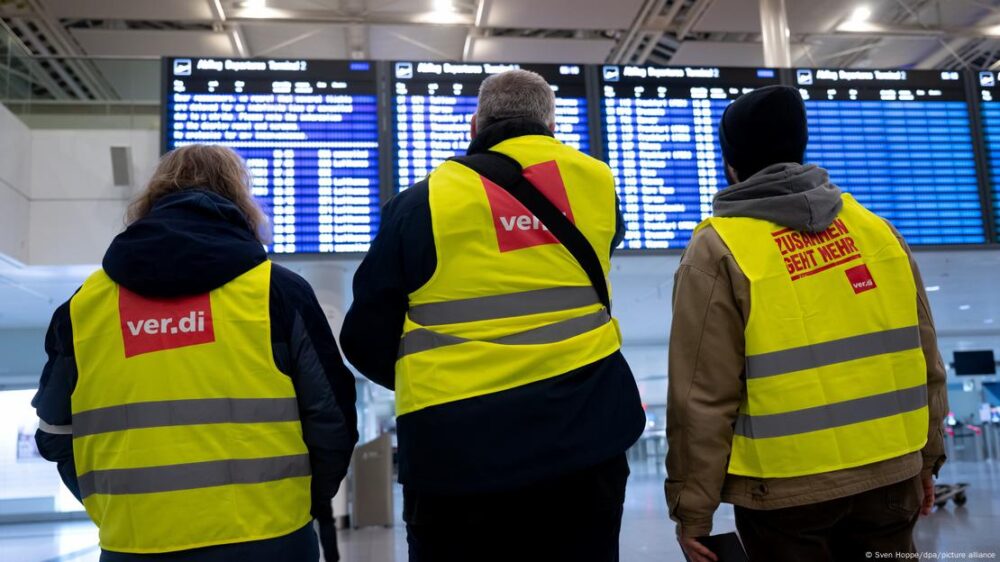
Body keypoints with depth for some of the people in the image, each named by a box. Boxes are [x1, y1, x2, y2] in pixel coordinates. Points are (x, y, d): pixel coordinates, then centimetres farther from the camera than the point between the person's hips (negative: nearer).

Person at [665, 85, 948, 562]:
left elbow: (702, 398, -14)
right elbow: (923, 357, 9)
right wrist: (926, 457, 20)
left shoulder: (720, 250, -12)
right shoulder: (876, 228, 3)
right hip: (890, 473, 5)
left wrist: (693, 507, -5)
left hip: (786, 491, -4)